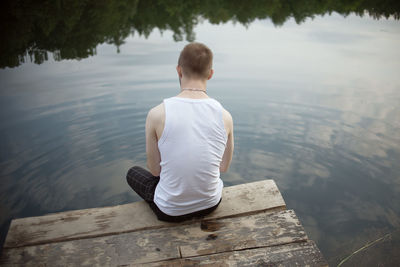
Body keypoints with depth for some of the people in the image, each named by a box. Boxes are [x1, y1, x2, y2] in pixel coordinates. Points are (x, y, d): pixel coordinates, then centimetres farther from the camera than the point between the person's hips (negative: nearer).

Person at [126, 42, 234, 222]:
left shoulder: (157, 114, -22)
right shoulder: (225, 116, -14)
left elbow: (155, 170, -10)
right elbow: (224, 167, -1)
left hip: (171, 211, -3)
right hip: (211, 204, 4)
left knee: (133, 173, 28)